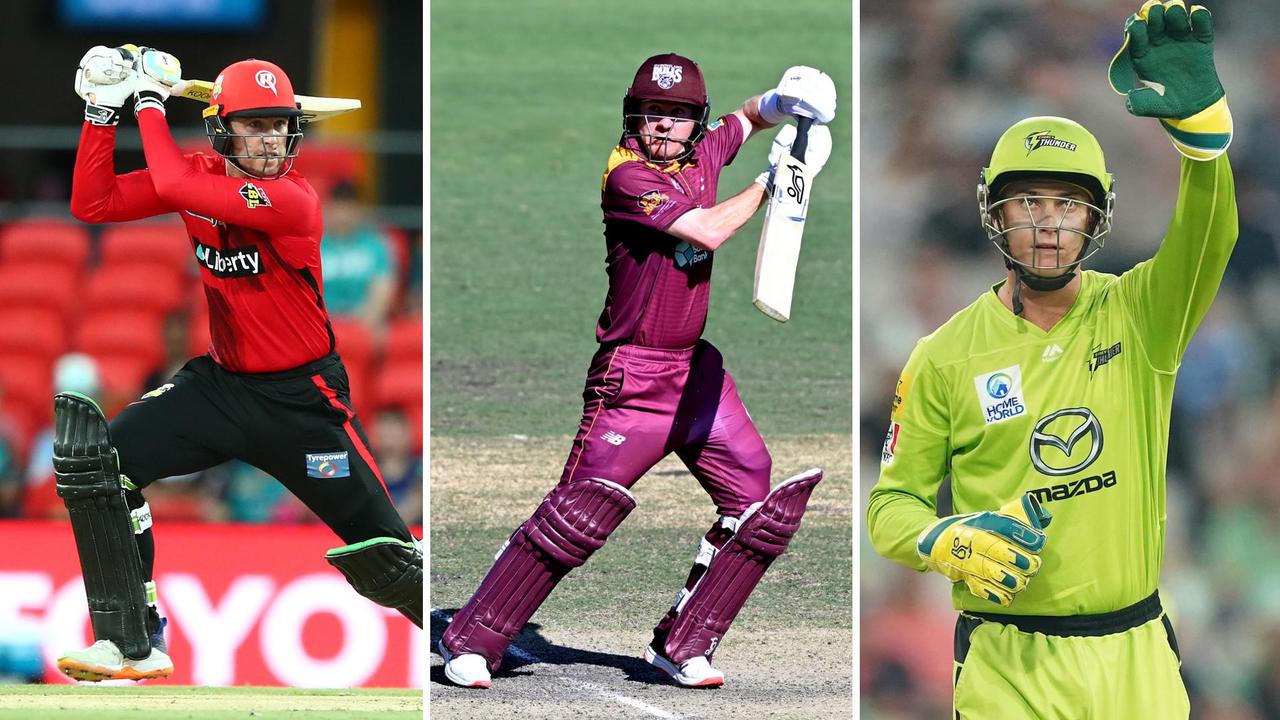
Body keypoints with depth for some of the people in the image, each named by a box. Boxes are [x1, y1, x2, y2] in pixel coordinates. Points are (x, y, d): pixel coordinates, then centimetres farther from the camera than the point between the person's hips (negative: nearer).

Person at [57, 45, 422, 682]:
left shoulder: (293, 198, -23)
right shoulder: (202, 175, -3)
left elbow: (174, 185, -32)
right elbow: (93, 204, -4)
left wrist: (152, 99, -20)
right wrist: (103, 112, -12)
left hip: (302, 400, -6)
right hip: (220, 385, 6)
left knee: (380, 552, -6)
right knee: (97, 460, -11)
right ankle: (133, 646, -6)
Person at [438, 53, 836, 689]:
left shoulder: (703, 154, 6)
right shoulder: (628, 173, -15)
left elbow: (748, 118, 27)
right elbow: (707, 232, -23)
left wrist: (783, 102, 4)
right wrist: (772, 180, -11)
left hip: (698, 372, 7)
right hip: (632, 377, -7)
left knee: (763, 508, 0)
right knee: (583, 509, -14)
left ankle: (682, 646, 9)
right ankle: (471, 641, -5)